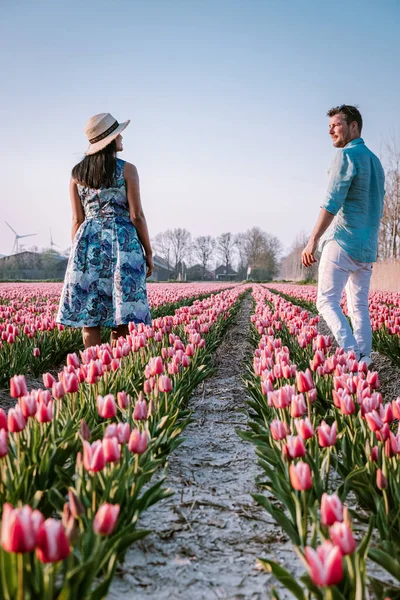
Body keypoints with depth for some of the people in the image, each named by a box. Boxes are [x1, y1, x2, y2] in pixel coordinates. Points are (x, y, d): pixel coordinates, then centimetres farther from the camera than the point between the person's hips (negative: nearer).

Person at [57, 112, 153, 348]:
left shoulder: (77, 173, 9)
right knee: (122, 320, -1)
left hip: (88, 243, 4)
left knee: (89, 316, 3)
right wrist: (149, 253, 2)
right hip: (122, 243, -3)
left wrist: (78, 254, 15)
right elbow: (136, 216, -5)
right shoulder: (126, 170, -1)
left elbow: (77, 219, 8)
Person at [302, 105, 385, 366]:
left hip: (342, 242, -8)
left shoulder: (347, 155, -7)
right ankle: (364, 360, 5)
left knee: (327, 301, -5)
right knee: (360, 307, 8)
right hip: (367, 248, 8)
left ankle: (350, 352, -19)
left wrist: (313, 240, -22)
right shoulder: (375, 161, 19)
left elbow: (333, 201, -18)